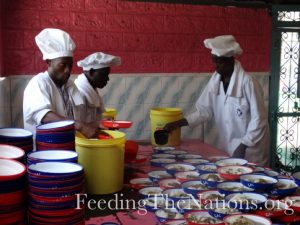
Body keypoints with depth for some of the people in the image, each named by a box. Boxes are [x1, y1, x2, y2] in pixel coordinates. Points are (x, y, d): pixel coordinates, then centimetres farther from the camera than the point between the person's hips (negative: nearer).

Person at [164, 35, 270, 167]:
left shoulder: (247, 83, -19)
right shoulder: (216, 80, -1)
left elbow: (258, 119, -16)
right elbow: (205, 110, 2)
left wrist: (243, 146, -16)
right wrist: (177, 124, -7)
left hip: (250, 150, -5)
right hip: (226, 147, 6)